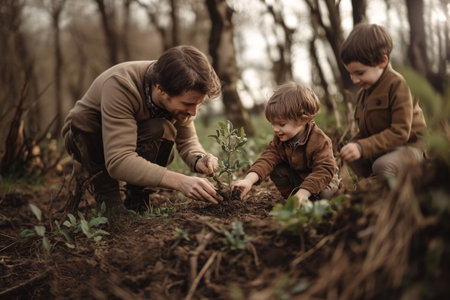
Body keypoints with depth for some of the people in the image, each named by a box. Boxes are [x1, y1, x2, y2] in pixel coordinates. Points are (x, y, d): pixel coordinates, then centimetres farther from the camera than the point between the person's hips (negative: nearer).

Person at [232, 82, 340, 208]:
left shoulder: (319, 141, -33)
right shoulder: (279, 140, -15)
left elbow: (324, 170, -38)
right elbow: (267, 159, -23)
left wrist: (304, 192, -48)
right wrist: (249, 180, -41)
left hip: (321, 179, -5)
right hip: (296, 177, 5)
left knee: (324, 193, -33)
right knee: (277, 171, -18)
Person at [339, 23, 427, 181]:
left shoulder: (397, 84, -18)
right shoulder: (363, 92, 10)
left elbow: (400, 132, -25)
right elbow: (365, 132, 16)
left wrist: (362, 147, -33)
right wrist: (354, 144, -7)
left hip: (410, 145, -9)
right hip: (383, 148, 9)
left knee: (382, 165, -34)